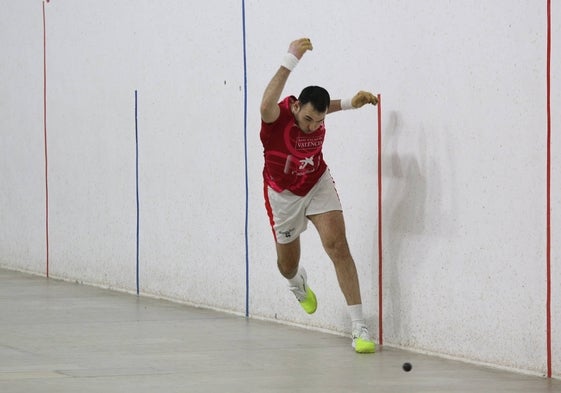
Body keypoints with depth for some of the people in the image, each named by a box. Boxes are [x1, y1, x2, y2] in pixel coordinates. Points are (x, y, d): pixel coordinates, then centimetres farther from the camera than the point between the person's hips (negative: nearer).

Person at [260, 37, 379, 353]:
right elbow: (267, 106, -60)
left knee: (337, 245, -18)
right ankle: (298, 283, 56)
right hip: (283, 194, -2)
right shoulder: (278, 116, -32)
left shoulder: (317, 114, -17)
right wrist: (291, 60, -66)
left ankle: (359, 327, -20)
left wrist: (350, 103, -5)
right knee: (287, 265, 14)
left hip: (318, 185, 2)